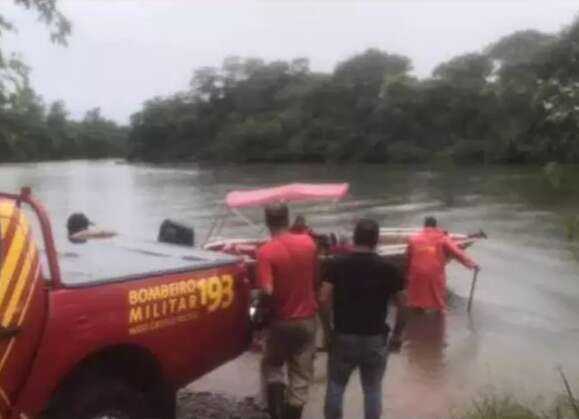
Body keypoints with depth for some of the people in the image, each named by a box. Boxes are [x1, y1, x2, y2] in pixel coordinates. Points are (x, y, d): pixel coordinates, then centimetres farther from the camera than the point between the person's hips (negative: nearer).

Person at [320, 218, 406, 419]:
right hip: (376, 338, 0)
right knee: (373, 389, 13)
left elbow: (324, 299, -10)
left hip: (343, 336, 0)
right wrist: (397, 332, 9)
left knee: (335, 385, 16)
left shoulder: (337, 264, -5)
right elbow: (401, 305, -3)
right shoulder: (388, 268, -4)